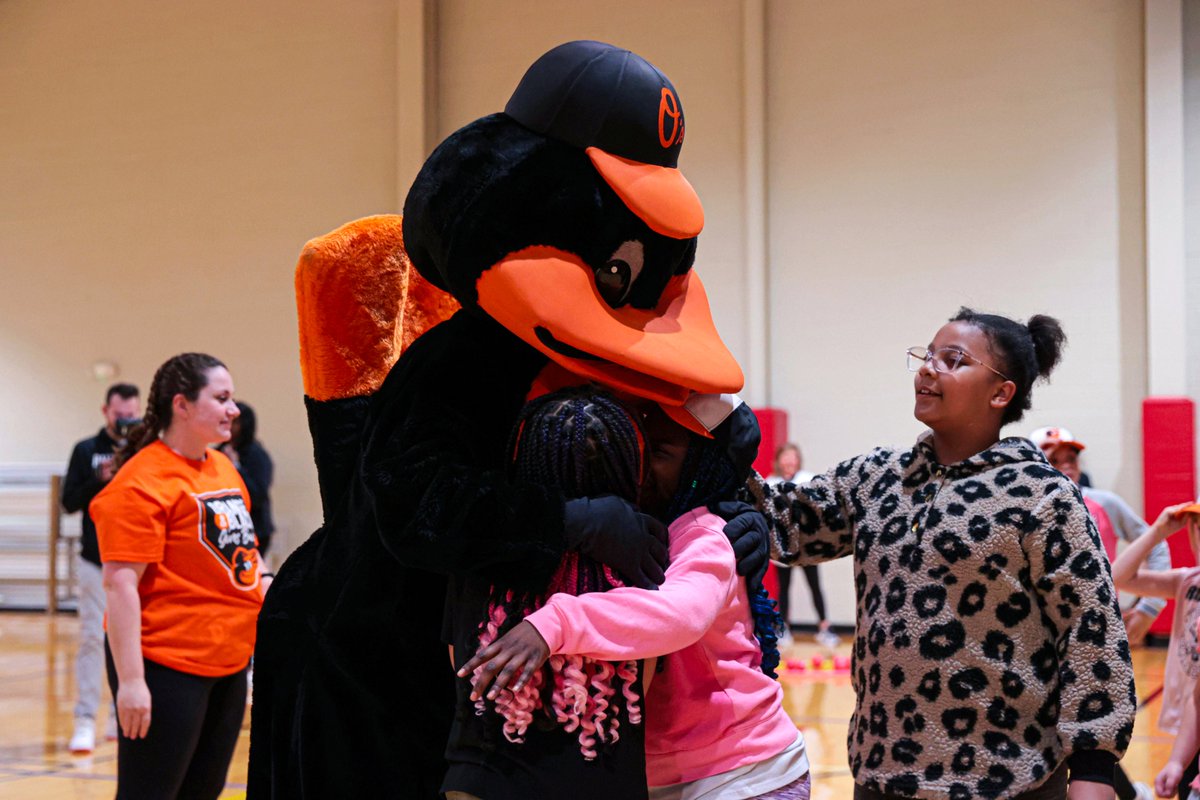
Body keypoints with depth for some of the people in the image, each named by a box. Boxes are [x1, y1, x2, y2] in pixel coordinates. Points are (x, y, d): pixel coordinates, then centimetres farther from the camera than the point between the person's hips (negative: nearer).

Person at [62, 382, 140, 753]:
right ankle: (85, 720, -4)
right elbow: (69, 502, -1)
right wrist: (99, 479, -16)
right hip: (96, 561, -1)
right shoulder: (86, 451, 3)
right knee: (93, 637, -6)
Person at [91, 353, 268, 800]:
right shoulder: (143, 482, -16)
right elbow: (120, 583, -20)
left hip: (228, 663, 9)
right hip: (168, 666, -9)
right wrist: (131, 679, -24)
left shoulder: (223, 469, 11)